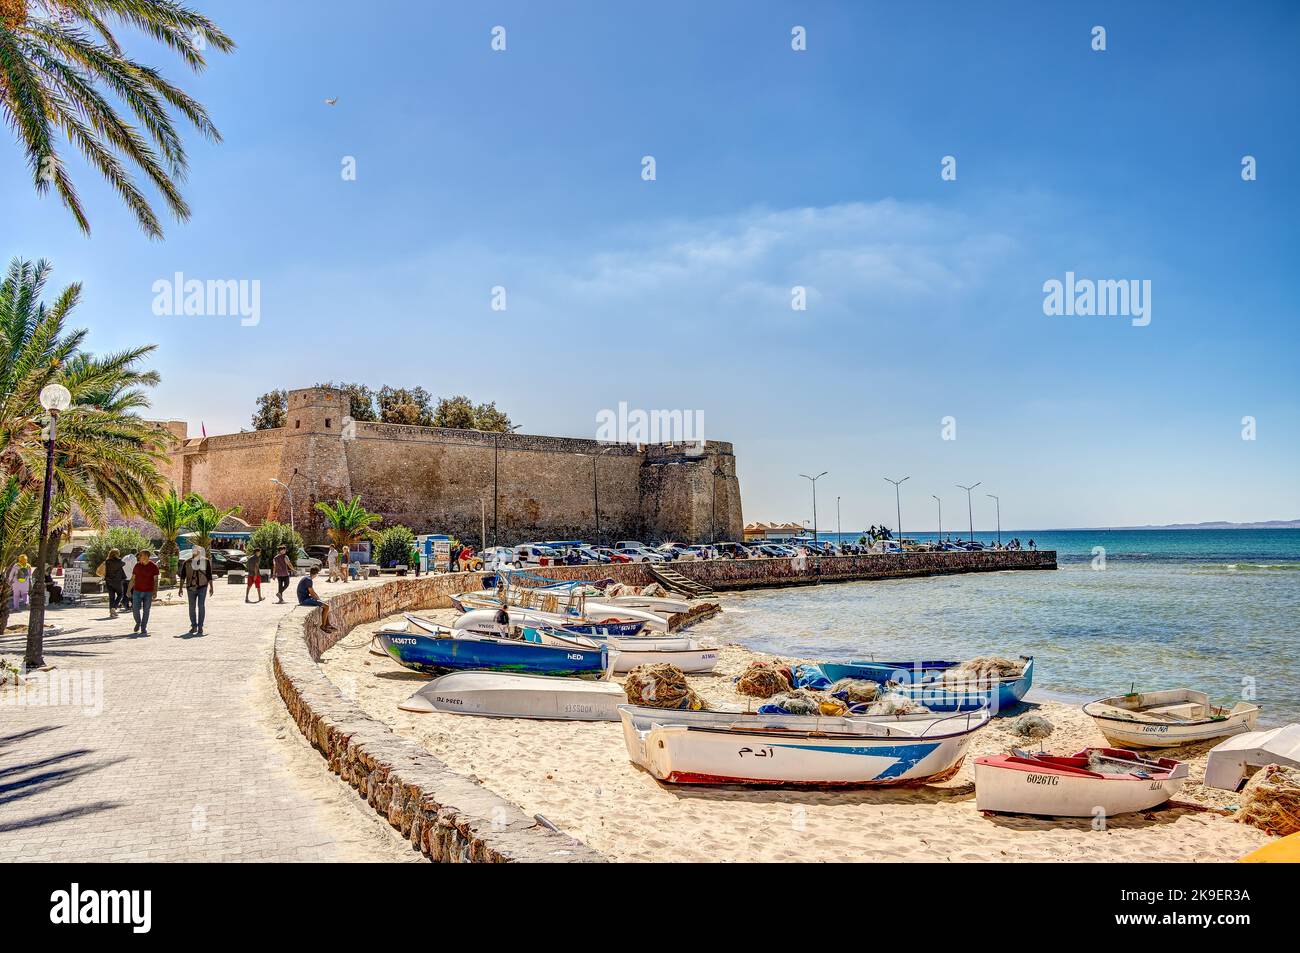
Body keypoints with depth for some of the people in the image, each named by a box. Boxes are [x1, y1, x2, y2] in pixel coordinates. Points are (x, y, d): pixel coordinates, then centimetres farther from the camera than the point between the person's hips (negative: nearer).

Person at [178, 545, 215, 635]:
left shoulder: (206, 561, 0)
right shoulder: (187, 563, 0)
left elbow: (209, 575, 5)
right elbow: (182, 576, 1)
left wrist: (211, 587, 4)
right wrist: (180, 587, -6)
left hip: (202, 587, -2)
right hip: (191, 587, 2)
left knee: (201, 606, -7)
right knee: (192, 607, 8)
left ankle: (200, 627, -3)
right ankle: (194, 626, 19)